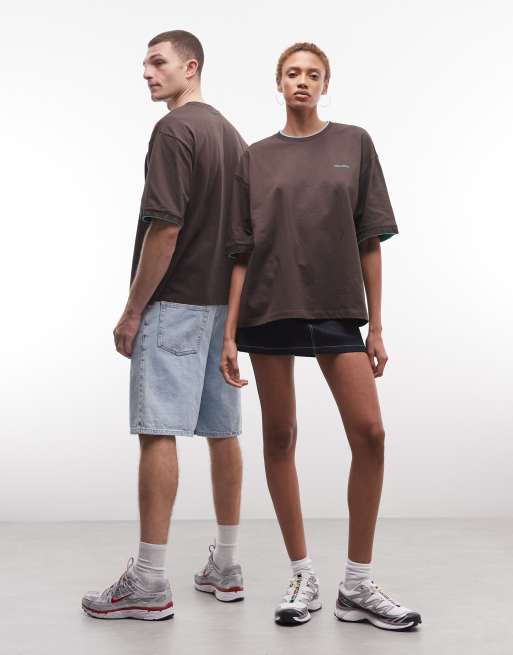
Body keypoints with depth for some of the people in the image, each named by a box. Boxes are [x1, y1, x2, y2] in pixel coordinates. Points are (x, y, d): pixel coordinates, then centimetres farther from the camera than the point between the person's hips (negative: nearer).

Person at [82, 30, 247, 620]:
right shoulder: (232, 134, 15)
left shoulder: (173, 130, -13)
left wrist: (132, 309, -14)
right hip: (223, 301, 9)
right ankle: (225, 566, 17)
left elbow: (165, 227, -20)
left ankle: (149, 583, -4)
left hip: (174, 304, -9)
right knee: (221, 431, 10)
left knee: (158, 432, -7)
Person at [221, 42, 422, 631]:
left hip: (337, 309, 0)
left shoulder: (353, 144, 8)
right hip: (269, 309, 1)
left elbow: (369, 241, 5)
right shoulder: (256, 158, 8)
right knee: (279, 439, 3)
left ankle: (357, 585, 3)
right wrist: (230, 333, 1)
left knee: (369, 433, -9)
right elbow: (242, 252, 7)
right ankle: (302, 577, 16)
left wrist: (376, 326, 0)